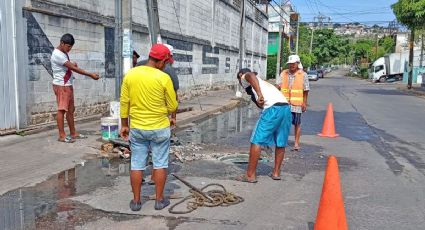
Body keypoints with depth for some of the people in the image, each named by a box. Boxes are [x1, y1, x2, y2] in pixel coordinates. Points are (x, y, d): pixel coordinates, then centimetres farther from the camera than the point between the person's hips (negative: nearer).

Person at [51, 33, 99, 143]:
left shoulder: (64, 53, 13)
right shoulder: (57, 55, -17)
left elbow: (70, 67, 26)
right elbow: (73, 68, -22)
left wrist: (72, 64, 2)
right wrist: (91, 75, -21)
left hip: (68, 85, 9)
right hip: (61, 86, -9)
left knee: (70, 110, 11)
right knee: (62, 110, -7)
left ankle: (73, 133, 17)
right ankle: (62, 135, -3)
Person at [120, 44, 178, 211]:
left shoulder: (130, 75, -3)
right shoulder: (164, 78, -14)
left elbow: (124, 102, 1)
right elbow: (172, 106, -7)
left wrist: (124, 125, 10)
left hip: (137, 128, 3)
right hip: (159, 128, -3)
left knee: (137, 165, 12)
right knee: (160, 164, 11)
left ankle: (136, 201, 21)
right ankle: (159, 200, 20)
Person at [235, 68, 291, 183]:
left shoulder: (245, 78, 14)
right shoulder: (262, 82, 37)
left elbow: (251, 75, -12)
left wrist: (259, 95, -20)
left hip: (272, 109, -8)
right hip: (286, 108, 8)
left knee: (256, 141, -1)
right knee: (280, 143, 18)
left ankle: (250, 175, 2)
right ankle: (276, 172, 28)